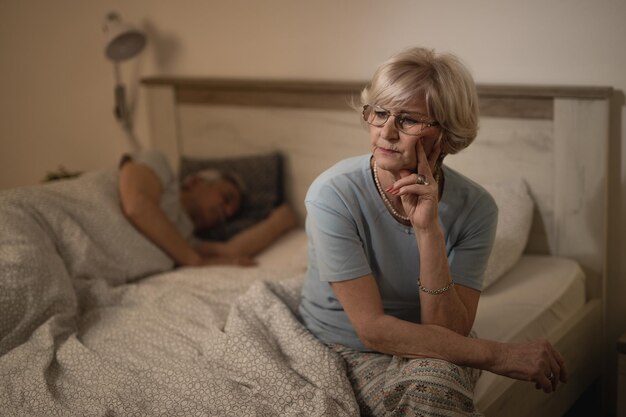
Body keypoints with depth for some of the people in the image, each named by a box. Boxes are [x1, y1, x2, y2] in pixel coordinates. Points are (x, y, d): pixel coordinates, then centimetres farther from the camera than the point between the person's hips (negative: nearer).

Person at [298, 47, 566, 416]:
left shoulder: (475, 207, -14)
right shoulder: (333, 195, -22)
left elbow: (450, 331, -17)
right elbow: (374, 330, -23)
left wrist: (428, 230, -30)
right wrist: (501, 355, -25)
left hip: (436, 353, 3)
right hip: (344, 348, -2)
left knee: (433, 382, -33)